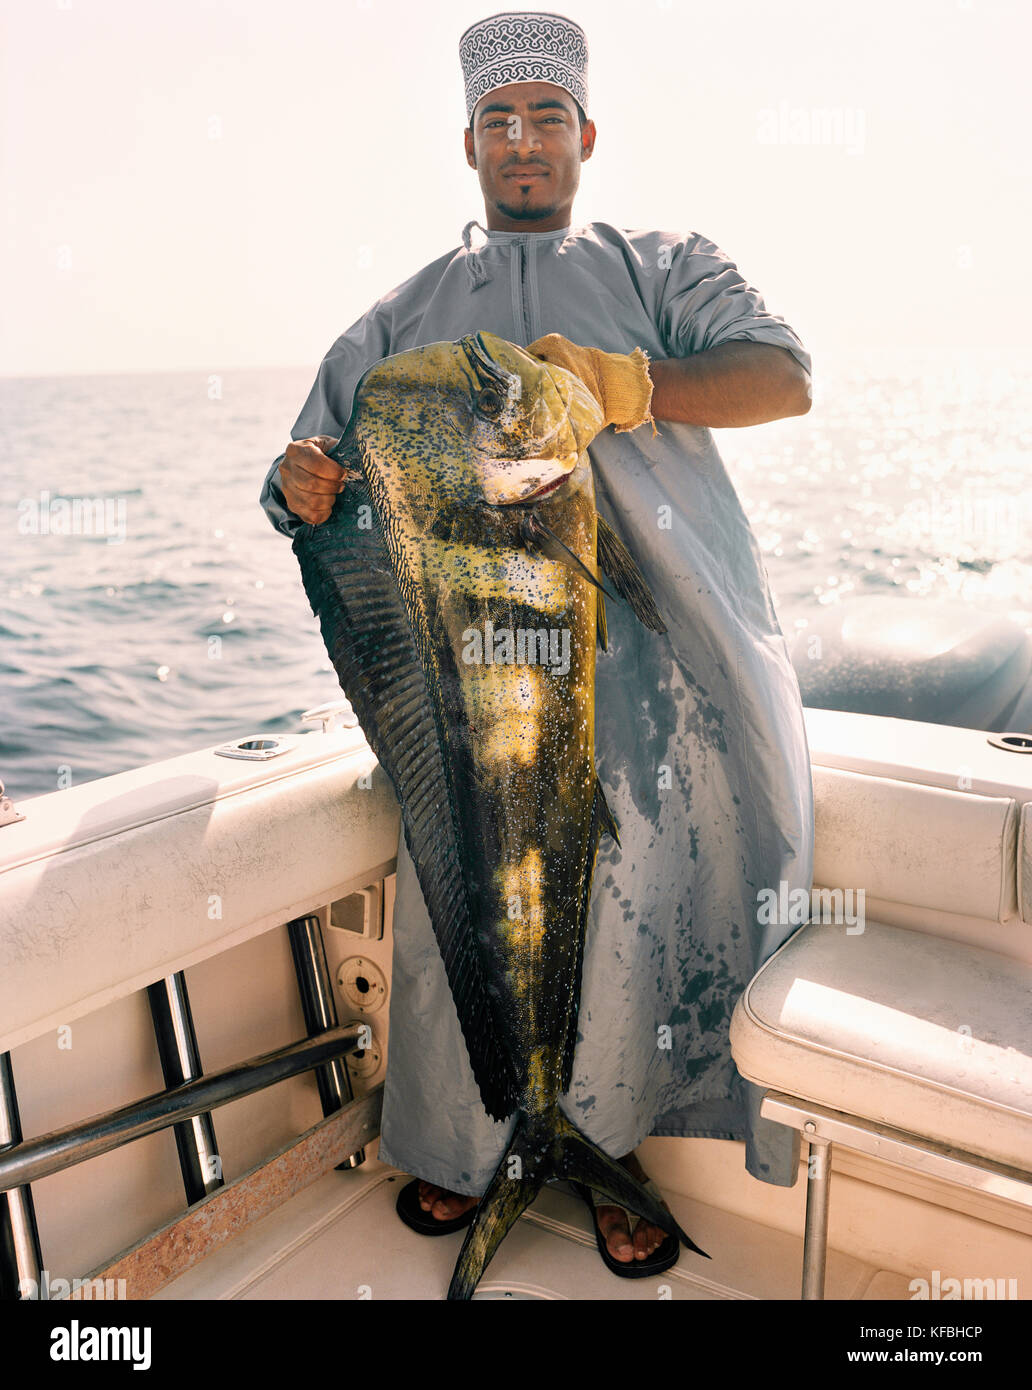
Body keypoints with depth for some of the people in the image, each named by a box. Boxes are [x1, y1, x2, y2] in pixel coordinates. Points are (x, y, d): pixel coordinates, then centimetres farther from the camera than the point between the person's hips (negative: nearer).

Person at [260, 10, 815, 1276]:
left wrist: (615, 380, -17)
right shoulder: (402, 316, 24)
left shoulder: (661, 271, 19)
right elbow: (319, 476, 21)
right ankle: (451, 1146, 25)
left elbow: (782, 378, 0)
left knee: (642, 907, -3)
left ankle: (612, 1155, 20)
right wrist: (300, 488, -5)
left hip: (655, 658, 0)